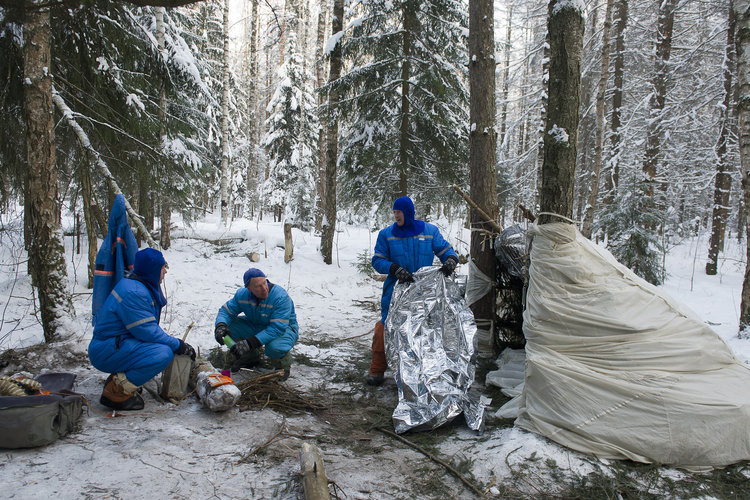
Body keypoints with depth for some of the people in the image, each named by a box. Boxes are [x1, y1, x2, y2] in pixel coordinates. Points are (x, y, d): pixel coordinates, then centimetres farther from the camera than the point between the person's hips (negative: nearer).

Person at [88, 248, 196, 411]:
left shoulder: (144, 286, 10)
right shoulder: (133, 292, -22)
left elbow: (150, 327, 16)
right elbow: (147, 331, -22)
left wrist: (178, 344, 5)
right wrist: (178, 345, -13)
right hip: (107, 352, -10)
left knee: (168, 347, 8)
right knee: (164, 354, -25)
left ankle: (118, 379, 10)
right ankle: (115, 392, -14)